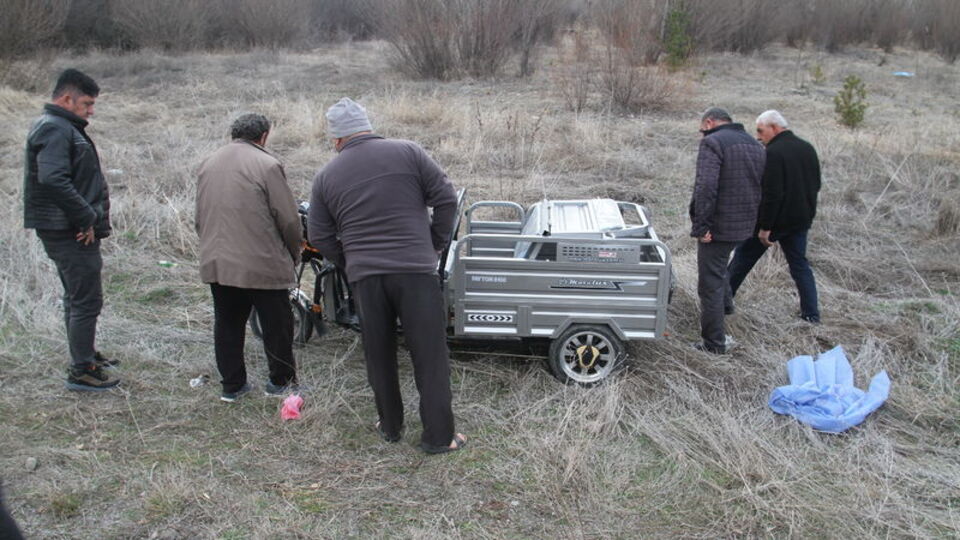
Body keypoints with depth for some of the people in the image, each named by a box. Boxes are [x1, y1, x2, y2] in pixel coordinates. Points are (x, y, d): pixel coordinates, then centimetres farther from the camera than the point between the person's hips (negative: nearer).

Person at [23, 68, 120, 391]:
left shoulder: (65, 128, 18)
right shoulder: (55, 130, -16)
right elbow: (53, 180, -29)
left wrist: (90, 218, 13)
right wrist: (86, 218, -24)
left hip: (72, 230, 11)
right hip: (71, 232, -11)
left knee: (77, 297, 20)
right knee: (86, 300, -5)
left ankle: (86, 355, 34)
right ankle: (82, 371, 2)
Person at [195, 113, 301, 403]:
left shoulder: (208, 163, 10)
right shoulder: (267, 165, -11)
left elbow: (200, 217, 17)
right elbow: (288, 219, -11)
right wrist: (294, 254, 5)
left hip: (215, 262, 6)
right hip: (263, 264, -6)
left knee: (227, 324, 16)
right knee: (276, 324, 10)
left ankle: (232, 385, 24)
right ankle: (281, 381, 22)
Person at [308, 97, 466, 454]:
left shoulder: (326, 177, 7)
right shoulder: (408, 153, 2)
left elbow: (319, 236, 9)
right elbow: (446, 199, -1)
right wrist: (436, 245, 9)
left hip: (364, 276, 2)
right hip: (415, 270, -2)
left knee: (379, 355, 17)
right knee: (430, 356, 5)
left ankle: (390, 427, 30)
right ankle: (438, 436, 11)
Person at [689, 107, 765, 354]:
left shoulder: (712, 143, -13)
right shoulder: (756, 145, 15)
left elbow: (706, 187, -24)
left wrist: (701, 225, -21)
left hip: (719, 227, -8)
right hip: (744, 226, 9)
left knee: (711, 283, 0)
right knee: (720, 275, 23)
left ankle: (714, 341, 6)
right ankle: (718, 334, 34)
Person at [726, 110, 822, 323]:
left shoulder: (773, 153, -20)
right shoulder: (808, 149, 8)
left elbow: (772, 194, -24)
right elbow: (816, 185, 16)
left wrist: (765, 227, -20)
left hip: (775, 218, -7)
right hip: (800, 219, 7)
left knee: (743, 257, 8)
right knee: (799, 264, 14)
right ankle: (811, 313, 13)